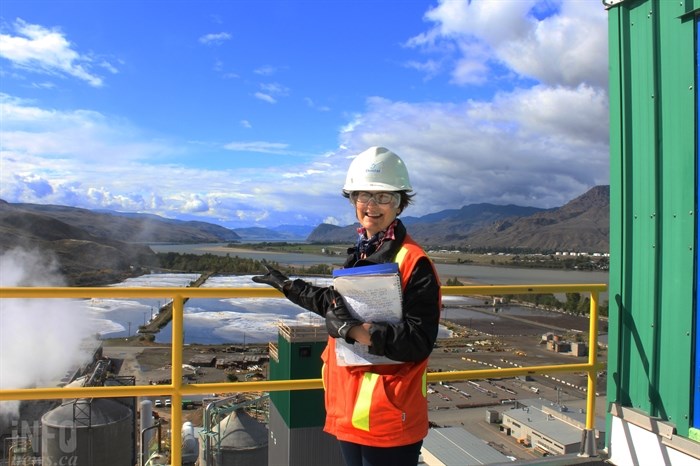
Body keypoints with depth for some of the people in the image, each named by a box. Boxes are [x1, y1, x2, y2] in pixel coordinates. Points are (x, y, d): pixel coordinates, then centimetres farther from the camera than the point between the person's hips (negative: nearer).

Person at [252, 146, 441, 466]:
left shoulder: (413, 262, -16)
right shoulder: (358, 255, 8)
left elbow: (418, 342, -21)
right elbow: (339, 305, 23)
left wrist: (353, 329, -24)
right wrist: (287, 286, 30)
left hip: (389, 416, -7)